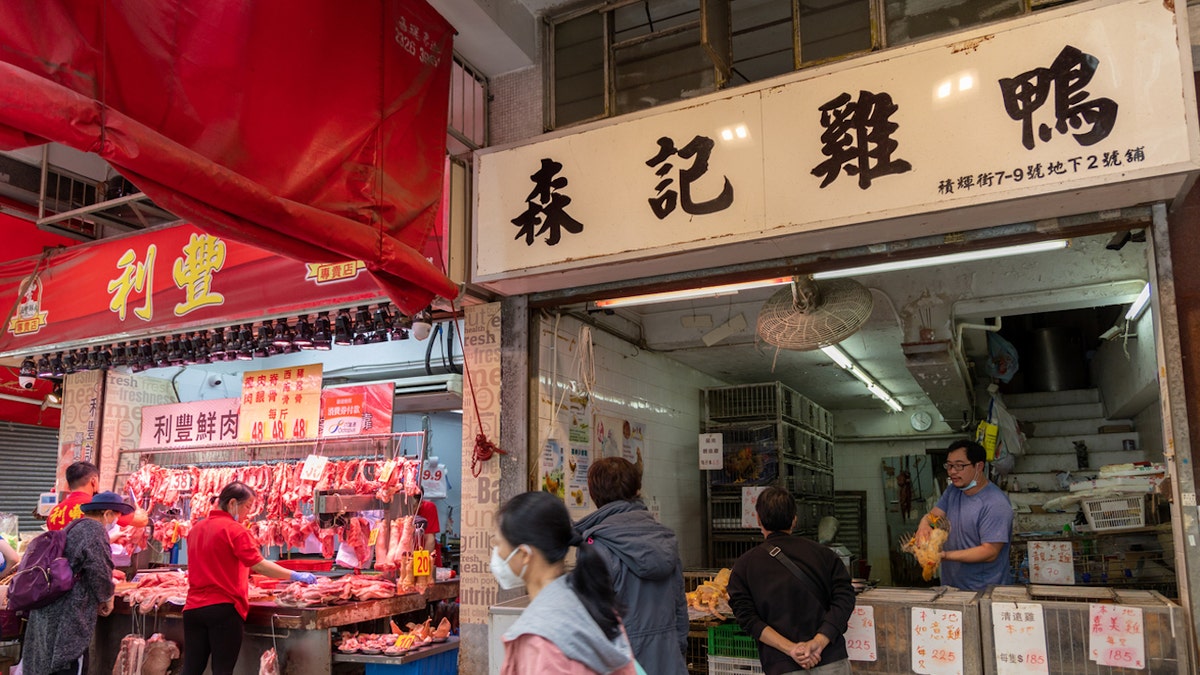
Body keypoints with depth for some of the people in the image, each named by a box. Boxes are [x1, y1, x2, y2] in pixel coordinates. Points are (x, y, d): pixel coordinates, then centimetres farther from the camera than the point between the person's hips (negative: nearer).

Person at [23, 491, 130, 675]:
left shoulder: (73, 526, 19)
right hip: (68, 614, -10)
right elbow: (98, 568, -20)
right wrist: (107, 598, -5)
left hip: (49, 608, 10)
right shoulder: (94, 529, -12)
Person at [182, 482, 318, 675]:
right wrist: (295, 576, -15)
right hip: (224, 608, -7)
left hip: (193, 608, 7)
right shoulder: (234, 529, -12)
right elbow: (259, 565, -19)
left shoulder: (195, 529, 12)